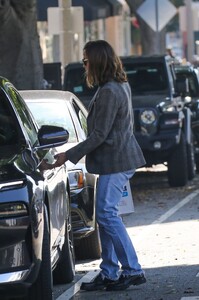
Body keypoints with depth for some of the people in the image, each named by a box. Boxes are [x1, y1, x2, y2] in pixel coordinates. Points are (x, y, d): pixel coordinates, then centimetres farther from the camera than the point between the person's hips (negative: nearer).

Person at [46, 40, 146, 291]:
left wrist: (69, 155, -14)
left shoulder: (108, 92, -18)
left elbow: (99, 135, -19)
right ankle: (109, 273, 14)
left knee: (106, 214, -11)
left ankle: (133, 270, -10)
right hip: (116, 160, 10)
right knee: (105, 215, 11)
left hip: (115, 161, -10)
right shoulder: (120, 86, 14)